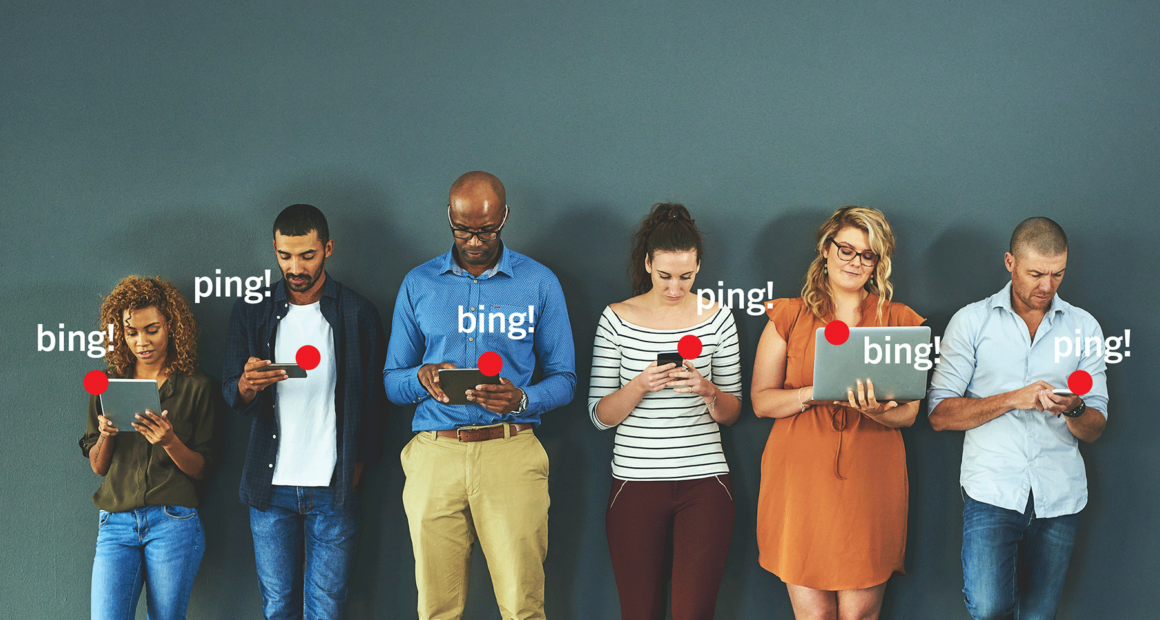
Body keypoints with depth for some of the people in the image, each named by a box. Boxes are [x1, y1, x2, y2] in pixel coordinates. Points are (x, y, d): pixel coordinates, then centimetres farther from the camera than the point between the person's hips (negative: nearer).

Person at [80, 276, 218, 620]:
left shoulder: (196, 388, 5)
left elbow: (202, 470, 3)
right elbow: (97, 466, 14)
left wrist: (170, 441, -15)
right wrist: (105, 434, -7)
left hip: (174, 523, -2)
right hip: (116, 525, 2)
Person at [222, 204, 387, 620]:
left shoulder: (357, 314, 1)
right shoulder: (252, 311, 6)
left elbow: (372, 401, 5)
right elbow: (231, 394, 4)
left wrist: (356, 472, -1)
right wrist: (248, 385, -20)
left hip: (333, 490, -2)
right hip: (271, 488, 2)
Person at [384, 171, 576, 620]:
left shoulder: (539, 283, 8)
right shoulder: (418, 285, 12)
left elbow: (563, 379, 8)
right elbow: (392, 381, 14)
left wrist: (521, 399, -13)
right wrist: (422, 378, -10)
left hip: (511, 453, -1)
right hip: (434, 453, 1)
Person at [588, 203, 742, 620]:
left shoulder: (717, 319, 4)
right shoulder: (617, 320, 1)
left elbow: (731, 413, 8)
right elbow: (600, 416, 1)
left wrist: (708, 391, -13)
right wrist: (639, 387, -17)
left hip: (704, 484, 1)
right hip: (635, 485, 0)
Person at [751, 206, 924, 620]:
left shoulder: (899, 322, 11)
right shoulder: (789, 317, 9)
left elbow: (908, 413, 7)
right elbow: (761, 400, 4)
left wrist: (873, 409, -16)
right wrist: (816, 393, -14)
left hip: (870, 483, 1)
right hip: (801, 481, 0)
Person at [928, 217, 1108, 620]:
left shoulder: (1084, 327, 9)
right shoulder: (971, 321, 3)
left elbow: (1093, 430, 8)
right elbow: (940, 415, -3)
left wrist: (1074, 409, -15)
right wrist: (1013, 399, -15)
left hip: (1059, 494, 2)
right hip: (992, 488, -2)